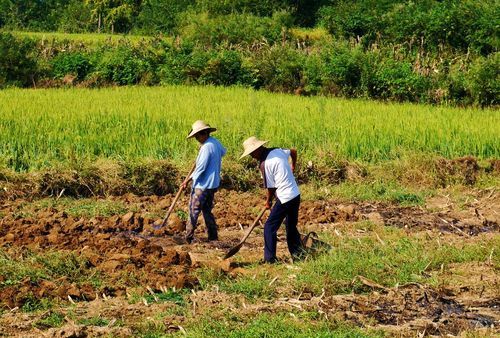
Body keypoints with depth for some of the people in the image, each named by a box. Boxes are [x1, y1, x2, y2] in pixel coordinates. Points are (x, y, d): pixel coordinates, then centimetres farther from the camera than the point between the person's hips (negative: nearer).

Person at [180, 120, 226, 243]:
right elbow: (223, 152, 30)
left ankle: (188, 237, 2)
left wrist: (188, 180, -11)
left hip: (203, 185, -9)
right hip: (213, 183, 9)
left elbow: (200, 168, -21)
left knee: (194, 210, -1)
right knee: (207, 210, 16)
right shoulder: (216, 143, 7)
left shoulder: (206, 147, -21)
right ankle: (213, 237, 17)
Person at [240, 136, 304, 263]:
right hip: (296, 195, 9)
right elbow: (293, 151, 24)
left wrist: (268, 201, 8)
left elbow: (271, 187, -10)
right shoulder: (277, 151, 5)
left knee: (270, 228, -1)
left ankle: (270, 259, -1)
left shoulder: (264, 164, -17)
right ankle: (298, 254, 25)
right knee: (291, 227, 20)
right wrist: (293, 166, 41)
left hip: (285, 199, -9)